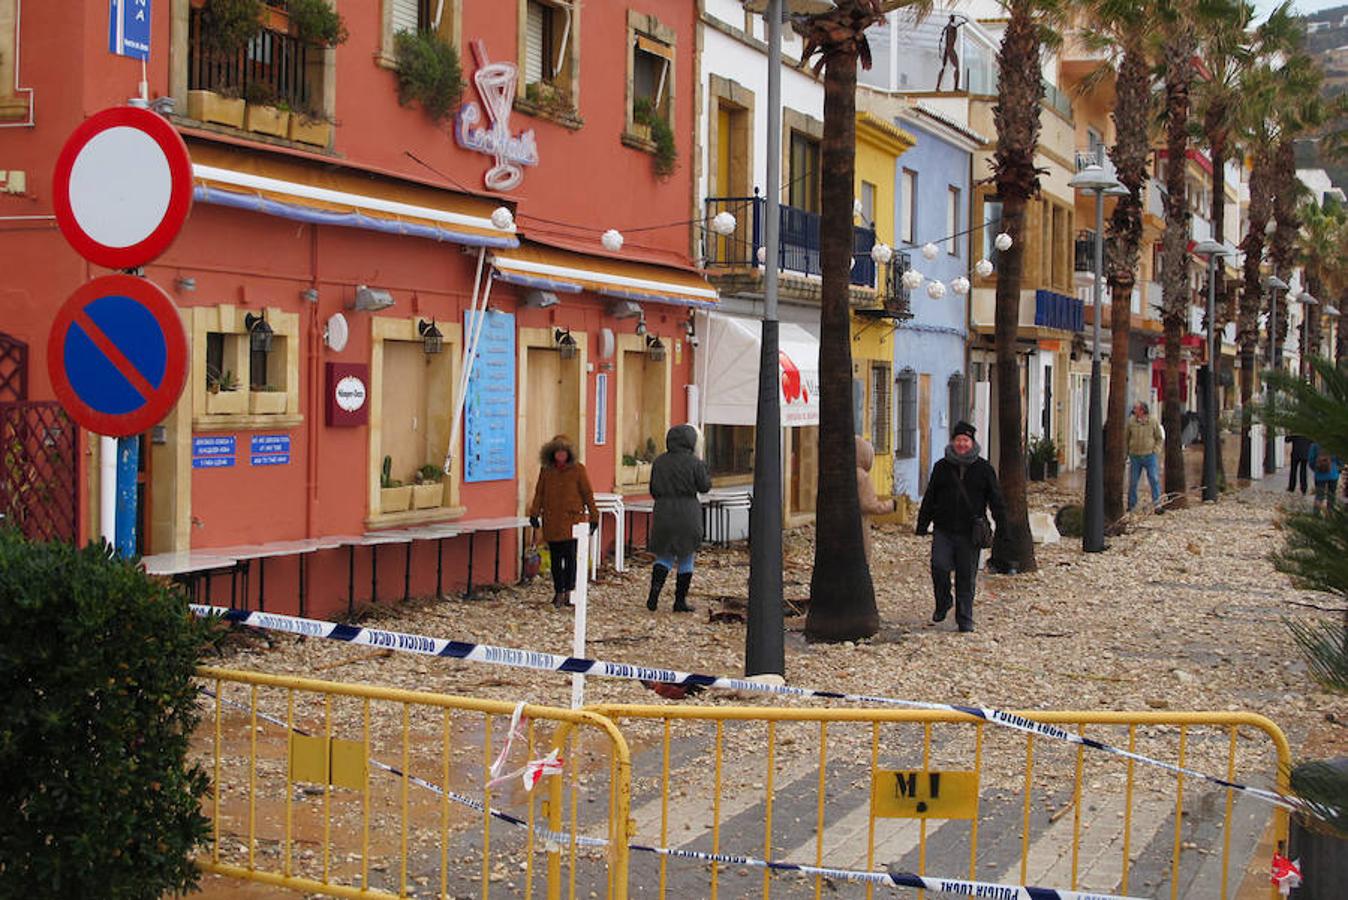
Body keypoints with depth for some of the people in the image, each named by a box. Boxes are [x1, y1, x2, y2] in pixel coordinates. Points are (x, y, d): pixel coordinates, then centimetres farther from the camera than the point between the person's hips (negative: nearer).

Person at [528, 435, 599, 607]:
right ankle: (559, 592, 16)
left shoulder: (577, 469, 2)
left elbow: (587, 494, 5)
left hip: (572, 519, -3)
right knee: (556, 558, 6)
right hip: (552, 520, 3)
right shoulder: (546, 470, 9)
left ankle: (569, 592, -7)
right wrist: (534, 513, -1)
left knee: (570, 555, -12)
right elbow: (539, 493, 10)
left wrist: (593, 517, 5)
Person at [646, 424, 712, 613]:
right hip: (688, 514, -3)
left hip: (663, 512, 3)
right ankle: (680, 600, 9)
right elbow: (704, 486, -2)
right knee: (686, 559, 8)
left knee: (664, 556, 12)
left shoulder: (659, 461, 3)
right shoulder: (694, 462, -9)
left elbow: (653, 489, 8)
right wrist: (705, 470, 14)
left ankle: (654, 590, -8)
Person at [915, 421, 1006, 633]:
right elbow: (929, 498, 13)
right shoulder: (941, 467, 9)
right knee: (939, 566, -14)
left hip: (970, 533, -1)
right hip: (943, 530, 1)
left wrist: (1002, 526, -1)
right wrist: (922, 525, 9)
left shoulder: (984, 468, 5)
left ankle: (965, 619, 11)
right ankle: (943, 603, 13)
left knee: (966, 576, 1)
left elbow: (996, 499, 6)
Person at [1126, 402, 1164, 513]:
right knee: (1132, 482, 5)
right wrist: (1127, 453, 3)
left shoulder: (1153, 422, -1)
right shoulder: (1131, 423, 1)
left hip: (1149, 456, -1)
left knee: (1154, 480, -7)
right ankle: (1131, 506, 14)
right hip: (1135, 457, 1)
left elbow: (1160, 438, 6)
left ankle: (1157, 505, -3)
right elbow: (1126, 439, 11)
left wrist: (1155, 451, -5)